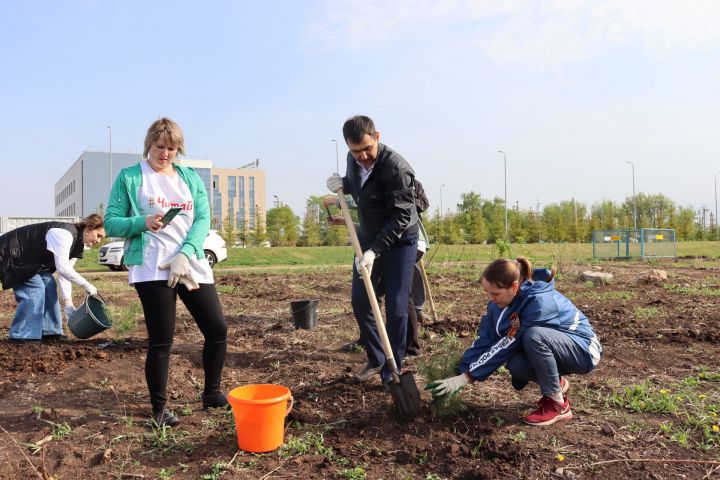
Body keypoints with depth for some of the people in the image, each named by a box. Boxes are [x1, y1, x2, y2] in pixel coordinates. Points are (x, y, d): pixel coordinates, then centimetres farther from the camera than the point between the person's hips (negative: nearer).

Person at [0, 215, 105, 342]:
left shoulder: (76, 244, 2)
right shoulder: (64, 233, -29)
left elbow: (64, 275, 1)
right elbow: (62, 268, -37)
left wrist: (68, 302, -9)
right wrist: (86, 285, -30)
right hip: (11, 254, -10)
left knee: (49, 285, 1)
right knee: (35, 288, -17)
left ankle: (48, 331, 8)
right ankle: (22, 335, -10)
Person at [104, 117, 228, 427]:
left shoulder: (190, 177, 14)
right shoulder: (129, 177, 5)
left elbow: (203, 219, 4)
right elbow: (111, 223, 2)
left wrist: (185, 254, -12)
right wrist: (143, 222, -19)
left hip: (192, 266, 4)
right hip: (151, 270, -4)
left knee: (217, 330, 4)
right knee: (161, 340, 0)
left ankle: (212, 393, 24)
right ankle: (159, 407, 18)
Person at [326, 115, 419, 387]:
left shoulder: (396, 167, -26)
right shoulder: (354, 160, -4)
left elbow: (400, 217, -28)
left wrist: (374, 251, -34)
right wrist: (342, 184, -7)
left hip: (400, 241, -7)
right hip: (368, 237, 7)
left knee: (395, 307, -6)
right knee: (360, 301, 8)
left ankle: (392, 373, 8)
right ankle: (375, 359, 26)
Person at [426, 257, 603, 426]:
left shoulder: (538, 301, -33)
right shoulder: (500, 301, -11)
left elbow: (506, 345, -31)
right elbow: (484, 340, -11)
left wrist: (466, 377, -28)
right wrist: (460, 372, -19)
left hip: (583, 350, -6)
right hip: (549, 350, 6)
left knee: (534, 335, -35)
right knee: (515, 364, -25)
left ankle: (558, 405, -16)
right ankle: (555, 382, 9)